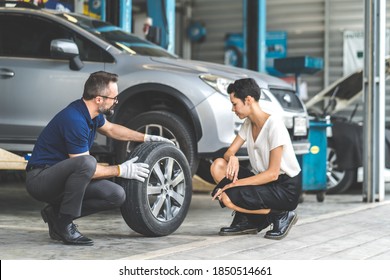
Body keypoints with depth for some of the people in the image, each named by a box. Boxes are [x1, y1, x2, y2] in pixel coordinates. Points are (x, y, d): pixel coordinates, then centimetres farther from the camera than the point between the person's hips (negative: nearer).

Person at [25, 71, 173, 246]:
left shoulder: (92, 113, 3)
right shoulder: (74, 120, -25)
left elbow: (110, 128, 26)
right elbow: (85, 166, -21)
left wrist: (146, 138, 20)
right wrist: (121, 170, -12)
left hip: (62, 176, 9)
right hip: (40, 178, -9)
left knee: (116, 195, -4)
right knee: (86, 162, -37)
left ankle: (56, 212, 7)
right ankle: (64, 223, -21)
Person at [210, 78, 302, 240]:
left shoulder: (274, 125, -20)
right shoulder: (248, 123, 5)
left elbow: (272, 174, -23)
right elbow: (229, 152, 6)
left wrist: (233, 184, -25)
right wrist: (232, 158, -21)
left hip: (286, 188, -8)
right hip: (263, 181, 8)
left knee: (228, 198, -25)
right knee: (218, 165, -7)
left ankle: (281, 215, -6)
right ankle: (245, 221, -1)